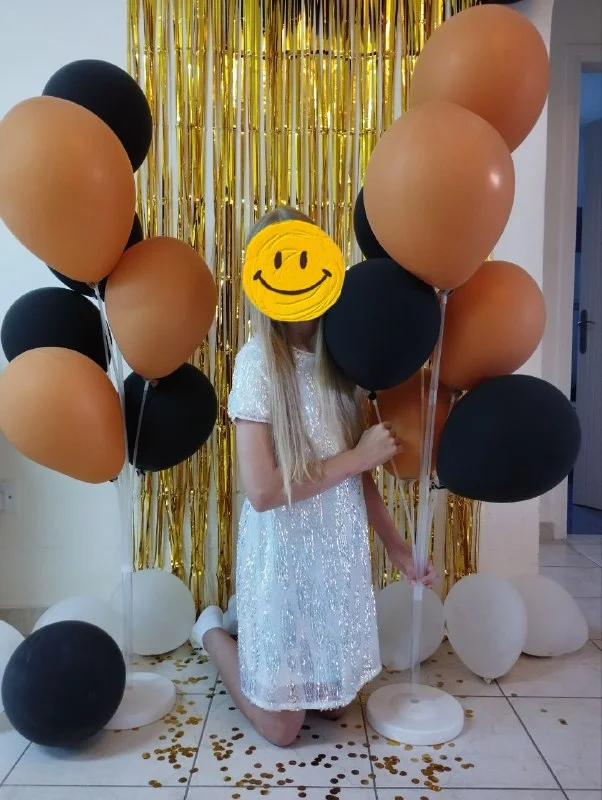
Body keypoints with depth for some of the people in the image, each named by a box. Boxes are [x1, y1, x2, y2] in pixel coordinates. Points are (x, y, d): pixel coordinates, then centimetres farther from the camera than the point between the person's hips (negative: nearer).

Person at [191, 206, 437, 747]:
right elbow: (261, 491, -22)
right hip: (284, 556, -5)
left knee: (336, 704, 20)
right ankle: (213, 631, 33)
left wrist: (396, 546, 4)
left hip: (342, 552, 6)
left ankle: (243, 623, 40)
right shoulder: (257, 361, -18)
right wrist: (357, 457, -17)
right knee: (281, 727, 11)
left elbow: (361, 475, 5)